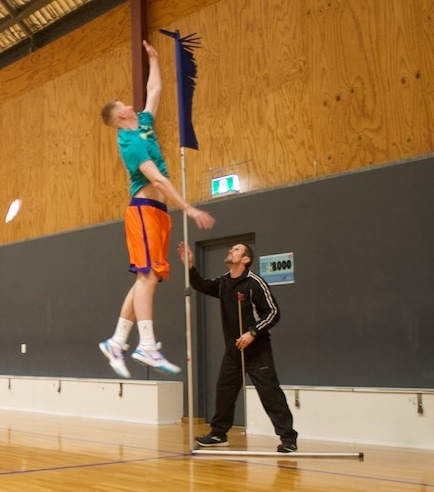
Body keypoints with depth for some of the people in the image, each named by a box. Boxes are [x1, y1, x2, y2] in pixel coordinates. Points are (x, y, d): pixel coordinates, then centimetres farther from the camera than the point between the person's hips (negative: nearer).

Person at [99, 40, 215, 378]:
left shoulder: (143, 125, 17)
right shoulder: (130, 141, -10)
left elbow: (155, 90, 34)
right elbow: (156, 179, -20)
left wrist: (154, 59, 37)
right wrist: (189, 208, -24)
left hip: (157, 212, 9)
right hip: (145, 210, -9)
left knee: (148, 278, 4)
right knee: (148, 276, -17)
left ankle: (117, 343, 6)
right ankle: (147, 346, -22)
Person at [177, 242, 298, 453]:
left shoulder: (255, 283, -14)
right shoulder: (223, 282, 7)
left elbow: (273, 312, -14)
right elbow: (201, 285, 18)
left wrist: (253, 333, -21)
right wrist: (190, 266, 0)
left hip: (256, 350, -7)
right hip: (232, 350, 7)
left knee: (270, 393, -9)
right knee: (224, 391, 14)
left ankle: (288, 438, -5)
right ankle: (218, 433, 28)